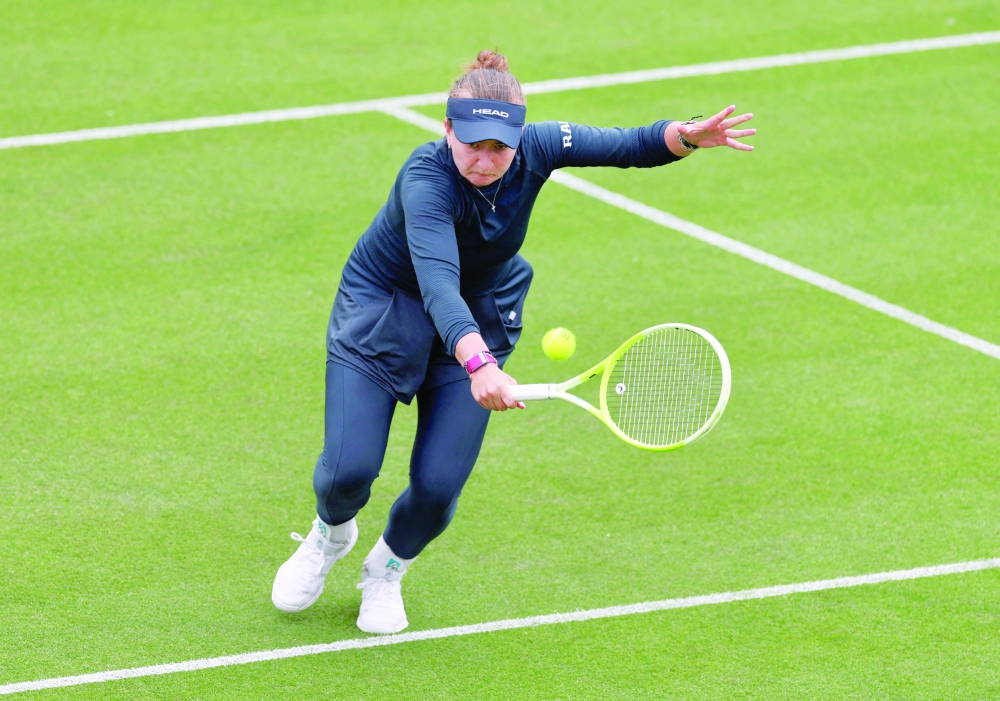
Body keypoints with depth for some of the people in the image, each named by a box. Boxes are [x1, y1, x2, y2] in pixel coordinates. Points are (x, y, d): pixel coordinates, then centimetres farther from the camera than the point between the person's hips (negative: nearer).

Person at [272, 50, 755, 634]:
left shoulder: (536, 148, -22)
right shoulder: (427, 180, -37)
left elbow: (632, 147, -11)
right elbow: (437, 283, -52)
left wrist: (685, 136, -34)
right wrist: (478, 363, -68)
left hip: (481, 319, 4)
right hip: (382, 311, -3)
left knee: (439, 486, -6)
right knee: (350, 469, -11)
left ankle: (387, 571, 28)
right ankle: (331, 534, 28)